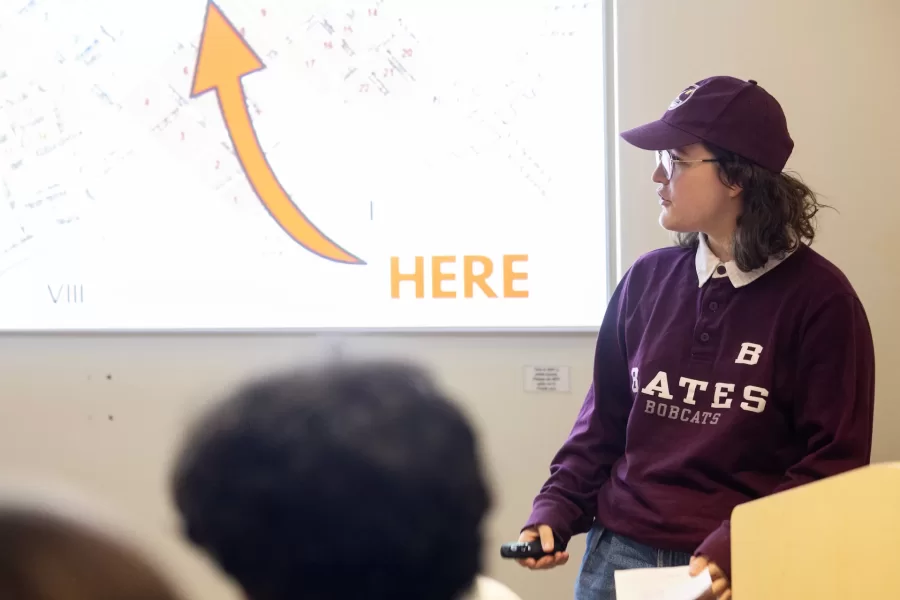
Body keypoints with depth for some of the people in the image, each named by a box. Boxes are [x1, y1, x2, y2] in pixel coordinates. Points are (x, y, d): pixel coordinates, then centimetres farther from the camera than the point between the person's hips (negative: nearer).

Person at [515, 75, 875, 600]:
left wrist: (738, 551, -20)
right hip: (619, 552, 4)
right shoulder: (647, 279, 5)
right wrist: (556, 509, -1)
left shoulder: (819, 298, -8)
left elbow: (834, 461, -10)